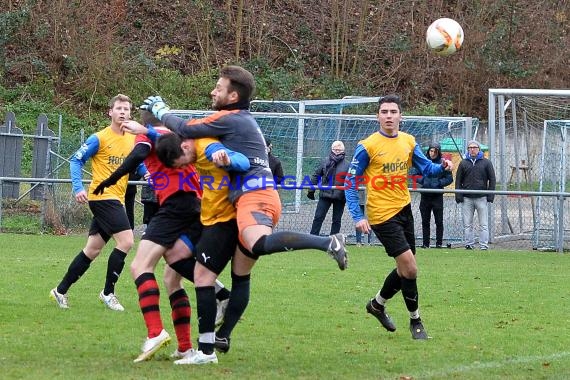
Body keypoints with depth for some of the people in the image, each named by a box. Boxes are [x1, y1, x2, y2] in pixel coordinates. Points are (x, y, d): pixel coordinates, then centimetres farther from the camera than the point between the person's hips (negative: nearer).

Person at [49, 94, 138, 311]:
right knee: (126, 241, -18)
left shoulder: (132, 140, 10)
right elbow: (76, 160, -5)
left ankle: (61, 291, 21)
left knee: (92, 250, 11)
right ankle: (108, 292, -7)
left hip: (116, 199, 7)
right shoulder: (99, 139, -8)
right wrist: (78, 187, -17)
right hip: (102, 197, -7)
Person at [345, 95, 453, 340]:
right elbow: (351, 182, -8)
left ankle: (377, 304, 38)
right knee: (410, 268, -11)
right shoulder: (367, 146, -11)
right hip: (382, 214, -6)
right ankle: (415, 320, 5)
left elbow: (426, 167, 5)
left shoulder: (408, 142, 5)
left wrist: (442, 167, -18)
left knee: (405, 269, 15)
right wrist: (358, 217, -15)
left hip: (404, 209, 6)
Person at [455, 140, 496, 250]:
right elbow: (458, 180, 11)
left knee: (483, 224, -2)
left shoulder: (486, 163, 6)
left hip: (482, 198, -2)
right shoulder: (463, 163, 10)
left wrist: (490, 195, -2)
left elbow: (492, 180, 7)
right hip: (467, 199, 2)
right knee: (467, 224, 2)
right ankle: (469, 244, 7)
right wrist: (458, 195, 0)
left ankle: (484, 245, 0)